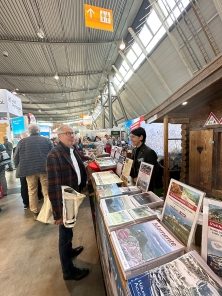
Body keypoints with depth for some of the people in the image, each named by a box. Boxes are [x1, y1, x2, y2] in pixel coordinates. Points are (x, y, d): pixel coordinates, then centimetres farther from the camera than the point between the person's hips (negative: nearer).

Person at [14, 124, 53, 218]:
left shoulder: (22, 142, 6)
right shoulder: (47, 140, 2)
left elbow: (16, 158, 7)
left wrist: (20, 168, 21)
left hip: (29, 170, 2)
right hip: (45, 169, -1)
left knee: (32, 192, 16)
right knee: (46, 191, 8)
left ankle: (35, 213, 27)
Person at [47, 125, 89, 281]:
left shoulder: (73, 150, 3)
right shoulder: (54, 155, -24)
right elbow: (54, 185, -25)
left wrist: (81, 190, 13)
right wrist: (58, 212, -21)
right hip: (63, 200, -8)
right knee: (66, 232, 14)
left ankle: (69, 250, 56)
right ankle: (68, 270, 39)